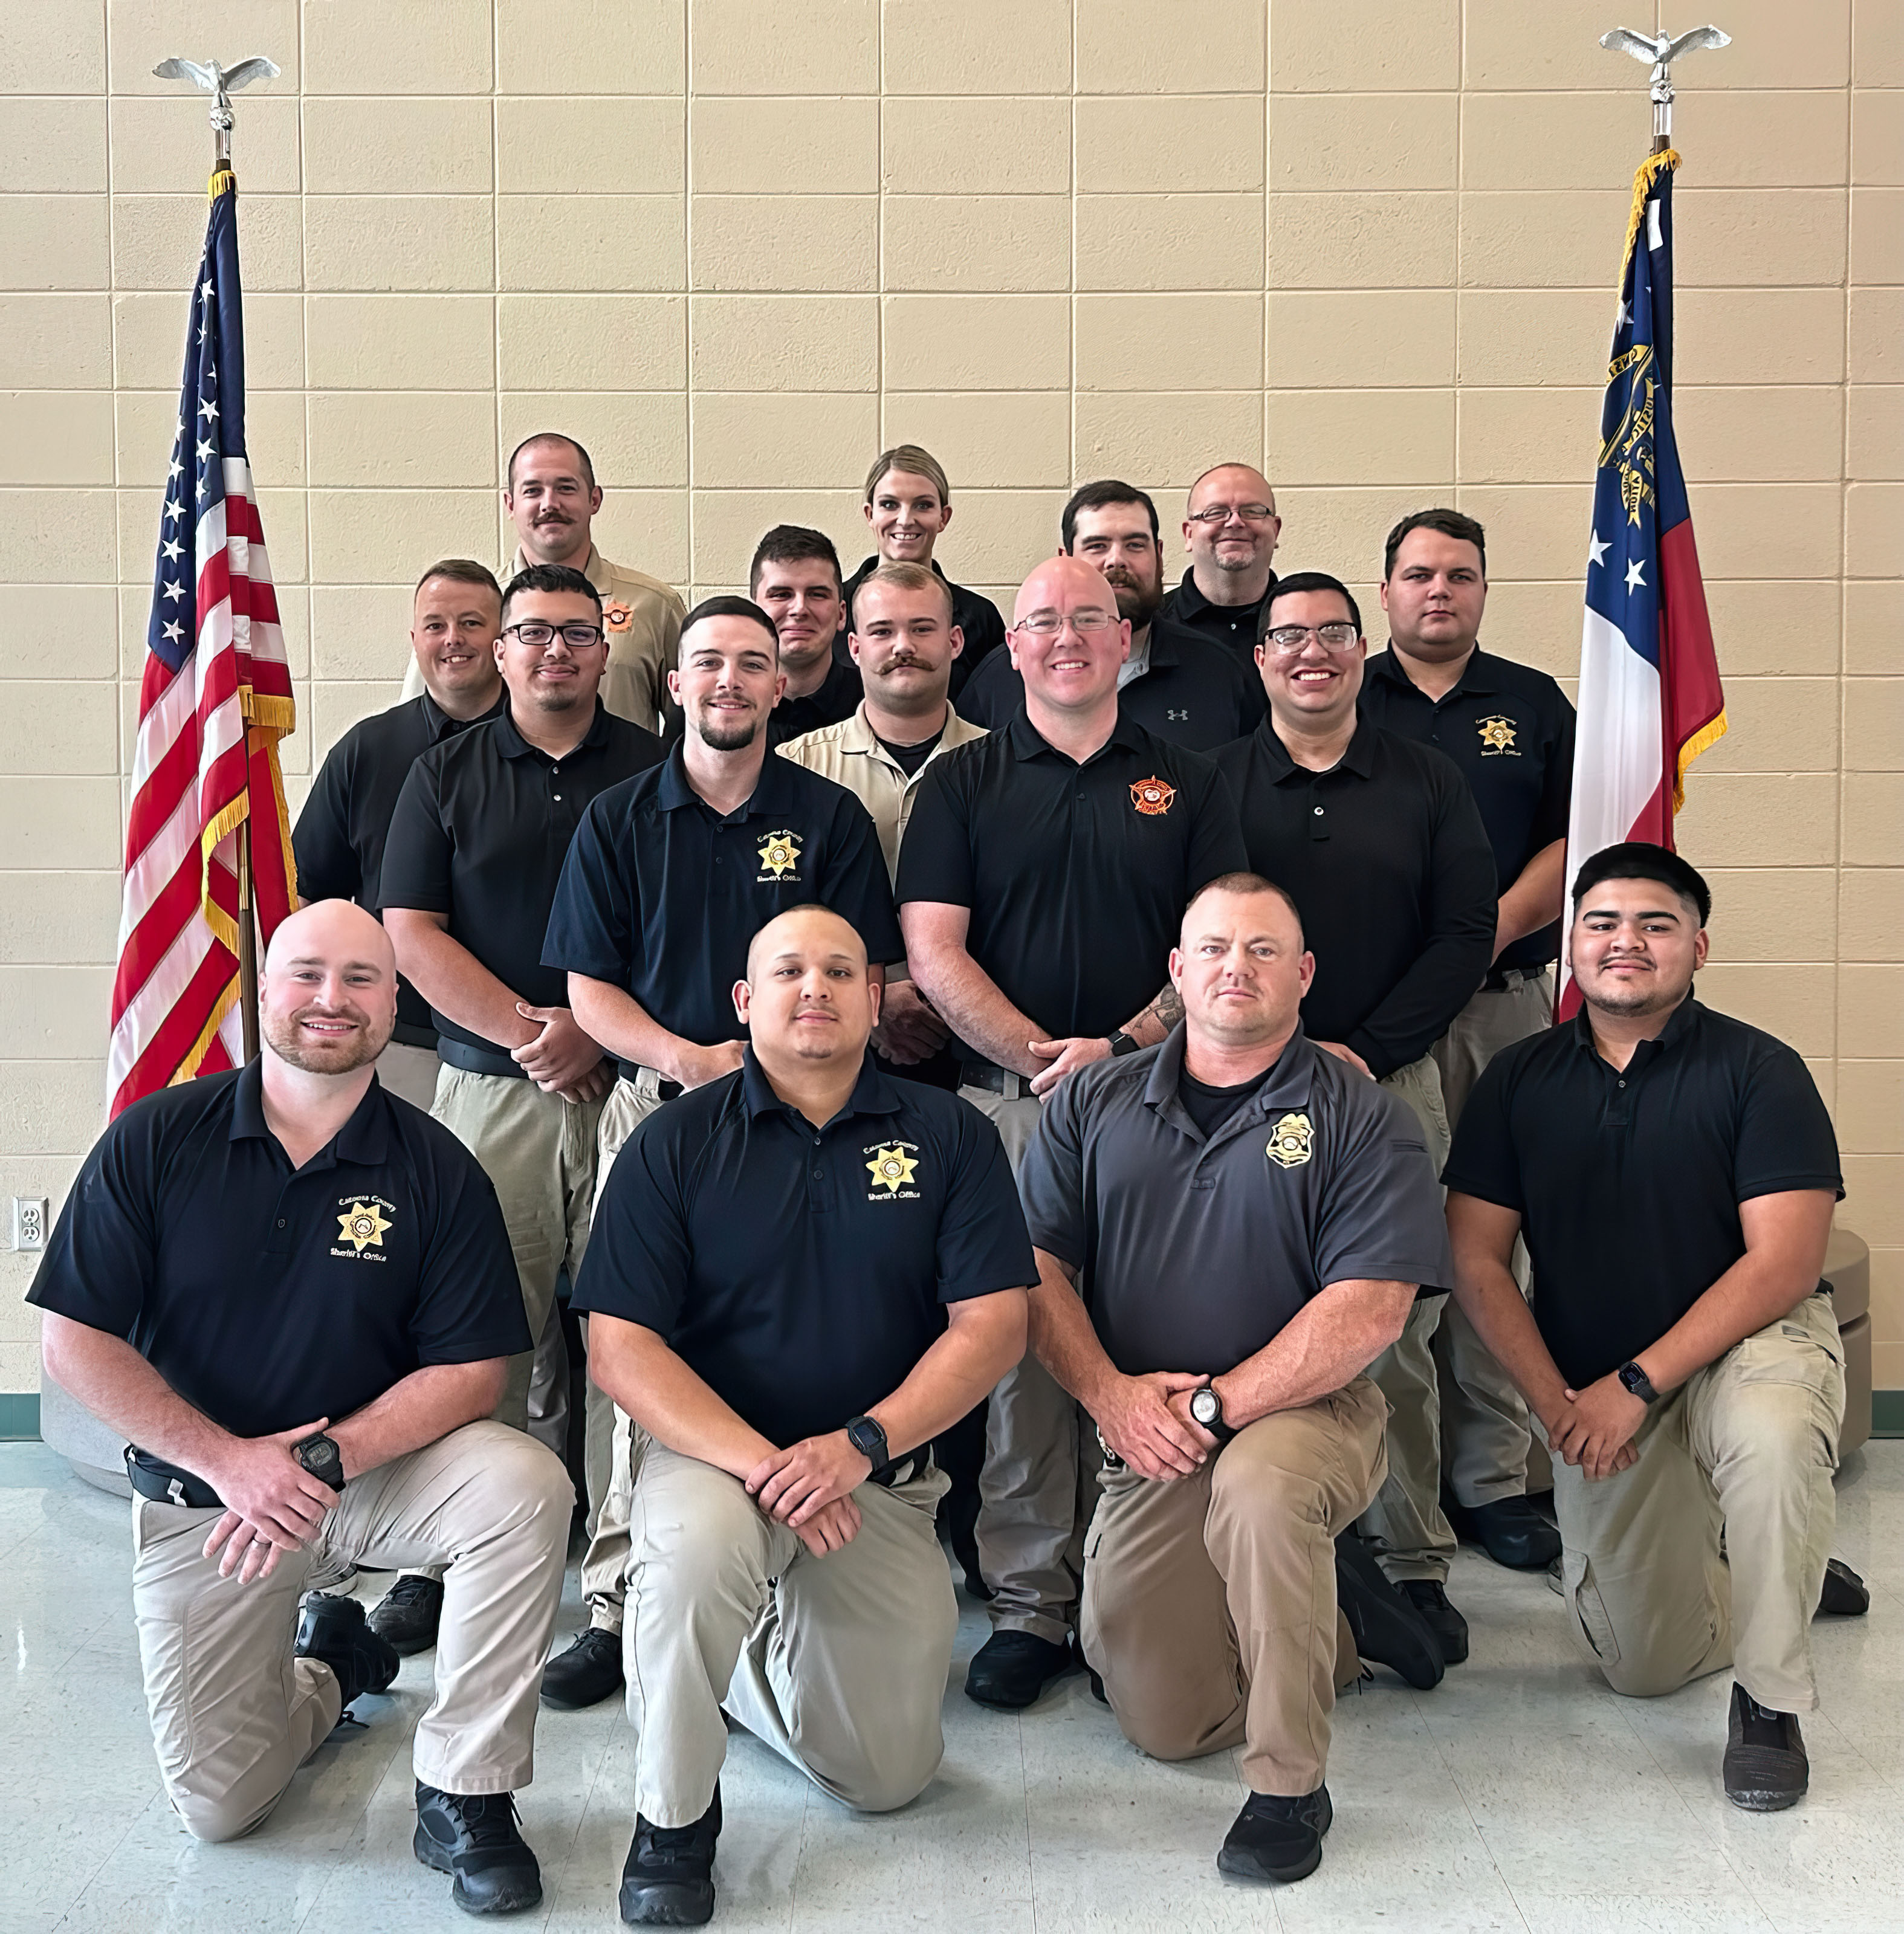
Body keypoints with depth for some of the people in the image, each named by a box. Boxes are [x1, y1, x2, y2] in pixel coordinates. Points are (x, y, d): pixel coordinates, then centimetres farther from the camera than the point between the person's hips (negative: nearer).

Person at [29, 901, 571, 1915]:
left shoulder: (437, 1171, -9)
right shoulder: (154, 1139, -9)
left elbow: (470, 1368, -11)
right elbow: (75, 1340, -10)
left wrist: (322, 1461, -25)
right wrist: (229, 1461, -20)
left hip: (377, 1472, 0)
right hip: (199, 1492, 1)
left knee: (524, 1487, -31)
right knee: (216, 1804, 0)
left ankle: (462, 1796, -13)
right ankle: (331, 1658, 34)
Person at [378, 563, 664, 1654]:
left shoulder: (658, 773, 8)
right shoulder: (446, 774, 11)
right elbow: (411, 932, 4)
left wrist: (598, 1030, -10)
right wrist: (522, 1028, -8)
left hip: (631, 1077, -1)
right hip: (488, 1083, 1)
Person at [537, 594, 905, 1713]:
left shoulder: (831, 819, 8)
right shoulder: (619, 821, 11)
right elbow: (589, 987, 7)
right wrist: (688, 1057, -9)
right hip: (653, 1106, 1)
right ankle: (622, 1602, 5)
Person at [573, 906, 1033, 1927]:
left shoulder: (950, 1136, 0)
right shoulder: (675, 1143, -4)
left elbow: (992, 1323, -6)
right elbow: (620, 1345, -9)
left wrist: (860, 1444, -20)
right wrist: (760, 1463, -23)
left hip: (882, 1478, 2)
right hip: (713, 1452, -2)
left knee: (890, 1776, 2)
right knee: (695, 1547, -37)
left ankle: (756, 1658, 34)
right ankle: (673, 1815, -8)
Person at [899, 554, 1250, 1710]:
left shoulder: (1186, 784, 12)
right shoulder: (964, 783, 10)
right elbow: (933, 952, 1)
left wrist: (1124, 1046, -10)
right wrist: (1041, 1056, -10)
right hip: (1005, 1096, 0)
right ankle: (1029, 1603, 8)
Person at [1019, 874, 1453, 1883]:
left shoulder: (1362, 1119, -5)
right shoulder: (1092, 1103, 6)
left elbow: (1369, 1308, -15)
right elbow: (1036, 1268, 1)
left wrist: (1216, 1403, -20)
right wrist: (1110, 1393, -14)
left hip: (1306, 1412, -3)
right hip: (1145, 1445, 4)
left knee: (1258, 1483, -38)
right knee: (1164, 1722, -1)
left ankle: (1290, 1785, -17)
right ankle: (1333, 1629, 31)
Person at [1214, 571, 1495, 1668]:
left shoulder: (1428, 784, 12)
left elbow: (1467, 933, 4)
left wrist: (1362, 1050, -7)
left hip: (1393, 1081, 1)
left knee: (1397, 1332, 1)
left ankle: (1415, 1563, 13)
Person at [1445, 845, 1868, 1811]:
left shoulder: (1759, 1070, -11)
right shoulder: (1517, 1079, -1)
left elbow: (1782, 1264, -18)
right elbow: (1477, 1263, -3)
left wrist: (1635, 1386, -23)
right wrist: (1553, 1400, -15)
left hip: (1745, 1344, -3)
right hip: (1589, 1390, 4)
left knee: (1771, 1434, -39)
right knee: (1642, 1665, 2)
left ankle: (1769, 1702, -16)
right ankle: (1790, 1573, 34)